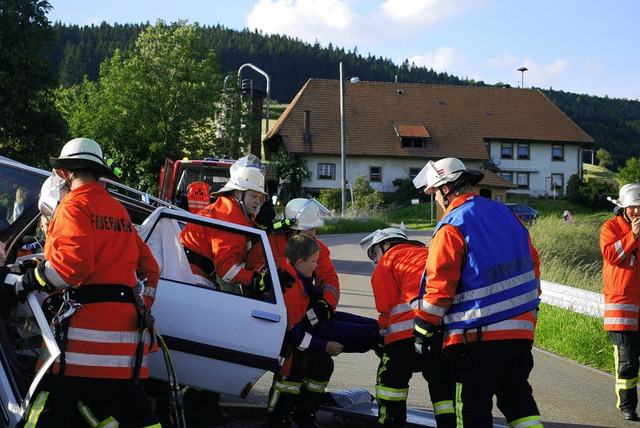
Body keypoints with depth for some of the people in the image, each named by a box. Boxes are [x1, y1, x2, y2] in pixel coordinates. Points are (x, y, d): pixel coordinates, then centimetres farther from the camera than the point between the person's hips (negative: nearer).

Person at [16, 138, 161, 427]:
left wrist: (33, 279, -2)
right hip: (128, 321, 8)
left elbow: (73, 261, -16)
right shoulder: (118, 210, 24)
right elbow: (148, 267, 24)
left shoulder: (74, 205, 0)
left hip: (91, 319, -8)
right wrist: (141, 310, 29)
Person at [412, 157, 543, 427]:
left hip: (477, 336, -7)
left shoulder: (452, 227, -12)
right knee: (517, 397, 17)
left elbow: (439, 286, -14)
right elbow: (532, 266, 15)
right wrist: (530, 312, 24)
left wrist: (422, 331, -5)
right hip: (521, 329, 7)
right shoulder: (507, 214, 10)